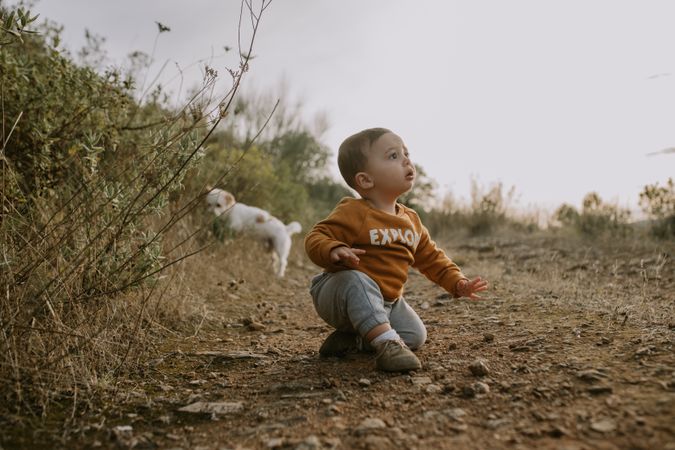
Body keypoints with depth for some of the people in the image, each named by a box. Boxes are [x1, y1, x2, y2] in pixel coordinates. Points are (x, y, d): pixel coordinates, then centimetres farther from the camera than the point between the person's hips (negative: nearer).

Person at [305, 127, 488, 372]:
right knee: (356, 280, -38)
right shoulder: (353, 213, -17)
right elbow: (315, 238, -22)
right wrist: (334, 251, -44)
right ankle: (386, 342, -39)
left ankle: (353, 339, 4)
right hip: (346, 287, -7)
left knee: (416, 335, -4)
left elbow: (432, 258, 16)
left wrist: (457, 282, 4)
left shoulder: (411, 221, 6)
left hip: (386, 301, 7)